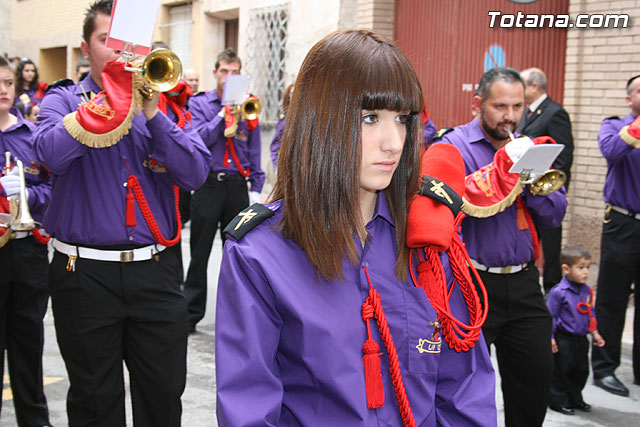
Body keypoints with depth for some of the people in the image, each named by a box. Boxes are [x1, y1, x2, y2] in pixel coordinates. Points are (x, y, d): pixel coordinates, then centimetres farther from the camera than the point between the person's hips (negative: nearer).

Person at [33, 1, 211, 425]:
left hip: (156, 273, 2)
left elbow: (195, 173, -6)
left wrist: (151, 112, -15)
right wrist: (113, 95, -17)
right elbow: (52, 154, -20)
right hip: (87, 275, -2)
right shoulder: (64, 100, 3)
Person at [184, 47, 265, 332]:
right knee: (200, 253, 3)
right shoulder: (199, 103, 3)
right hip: (208, 185, -2)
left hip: (238, 187, 2)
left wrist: (256, 187, 4)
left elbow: (254, 151, 11)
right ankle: (191, 313, 12)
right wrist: (223, 114, -14)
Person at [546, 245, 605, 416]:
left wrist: (594, 333, 17)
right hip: (563, 339, -7)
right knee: (561, 370, 1)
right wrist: (550, 338, -14)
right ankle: (558, 400, 16)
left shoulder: (587, 290, 5)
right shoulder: (558, 292, -17)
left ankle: (575, 399, 32)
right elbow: (550, 315, -13)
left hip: (581, 339, 7)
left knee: (581, 370, 15)